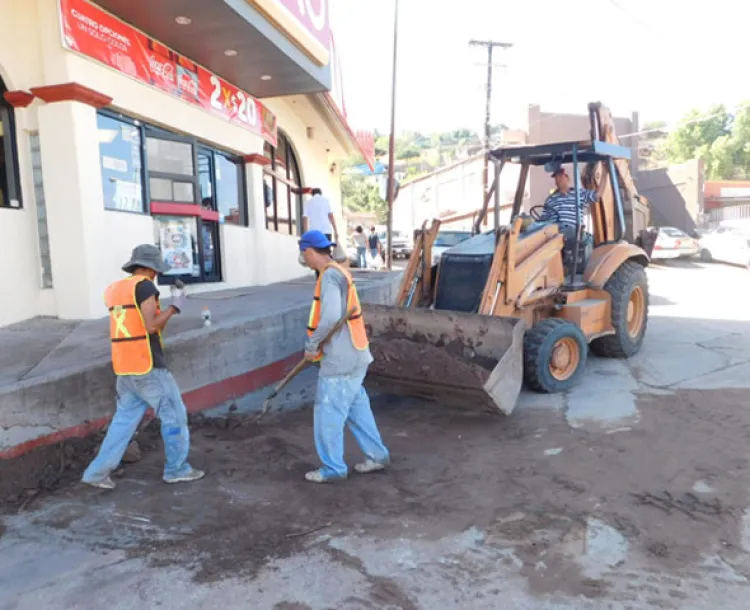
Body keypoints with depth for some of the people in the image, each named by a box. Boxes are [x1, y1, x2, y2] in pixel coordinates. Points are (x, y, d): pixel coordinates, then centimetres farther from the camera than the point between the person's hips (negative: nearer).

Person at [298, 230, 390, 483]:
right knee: (357, 409, 18)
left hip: (341, 359, -10)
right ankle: (376, 455, 28)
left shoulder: (330, 275, -17)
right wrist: (319, 344, 12)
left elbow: (330, 317, -29)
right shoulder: (338, 272, 13)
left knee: (328, 413, 2)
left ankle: (333, 468, 14)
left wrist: (312, 345, -16)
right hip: (351, 355, 10)